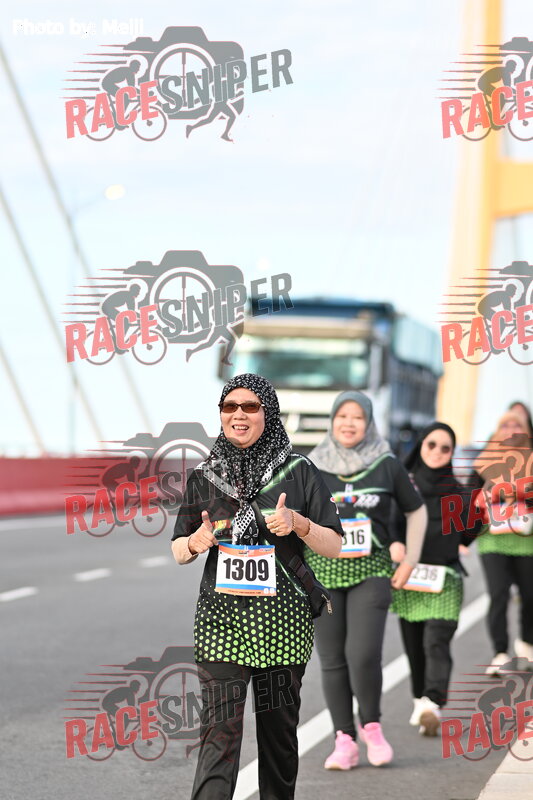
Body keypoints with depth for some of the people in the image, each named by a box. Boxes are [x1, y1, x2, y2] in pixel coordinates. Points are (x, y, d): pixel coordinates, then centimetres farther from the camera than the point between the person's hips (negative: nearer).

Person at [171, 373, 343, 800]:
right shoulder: (204, 477, 9)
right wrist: (195, 543, -8)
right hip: (221, 618, 0)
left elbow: (334, 546, 3)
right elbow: (178, 552, 14)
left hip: (283, 618, 0)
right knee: (220, 732, -10)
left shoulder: (299, 472, 3)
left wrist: (298, 523, -16)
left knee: (279, 729, 6)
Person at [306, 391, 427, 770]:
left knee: (364, 654, -15)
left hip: (371, 571, -1)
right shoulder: (313, 467, 4)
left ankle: (371, 726, 8)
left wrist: (410, 560, 8)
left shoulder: (387, 465, 4)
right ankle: (345, 741, 8)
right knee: (333, 661, 0)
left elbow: (417, 511, 15)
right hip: (323, 571, 1)